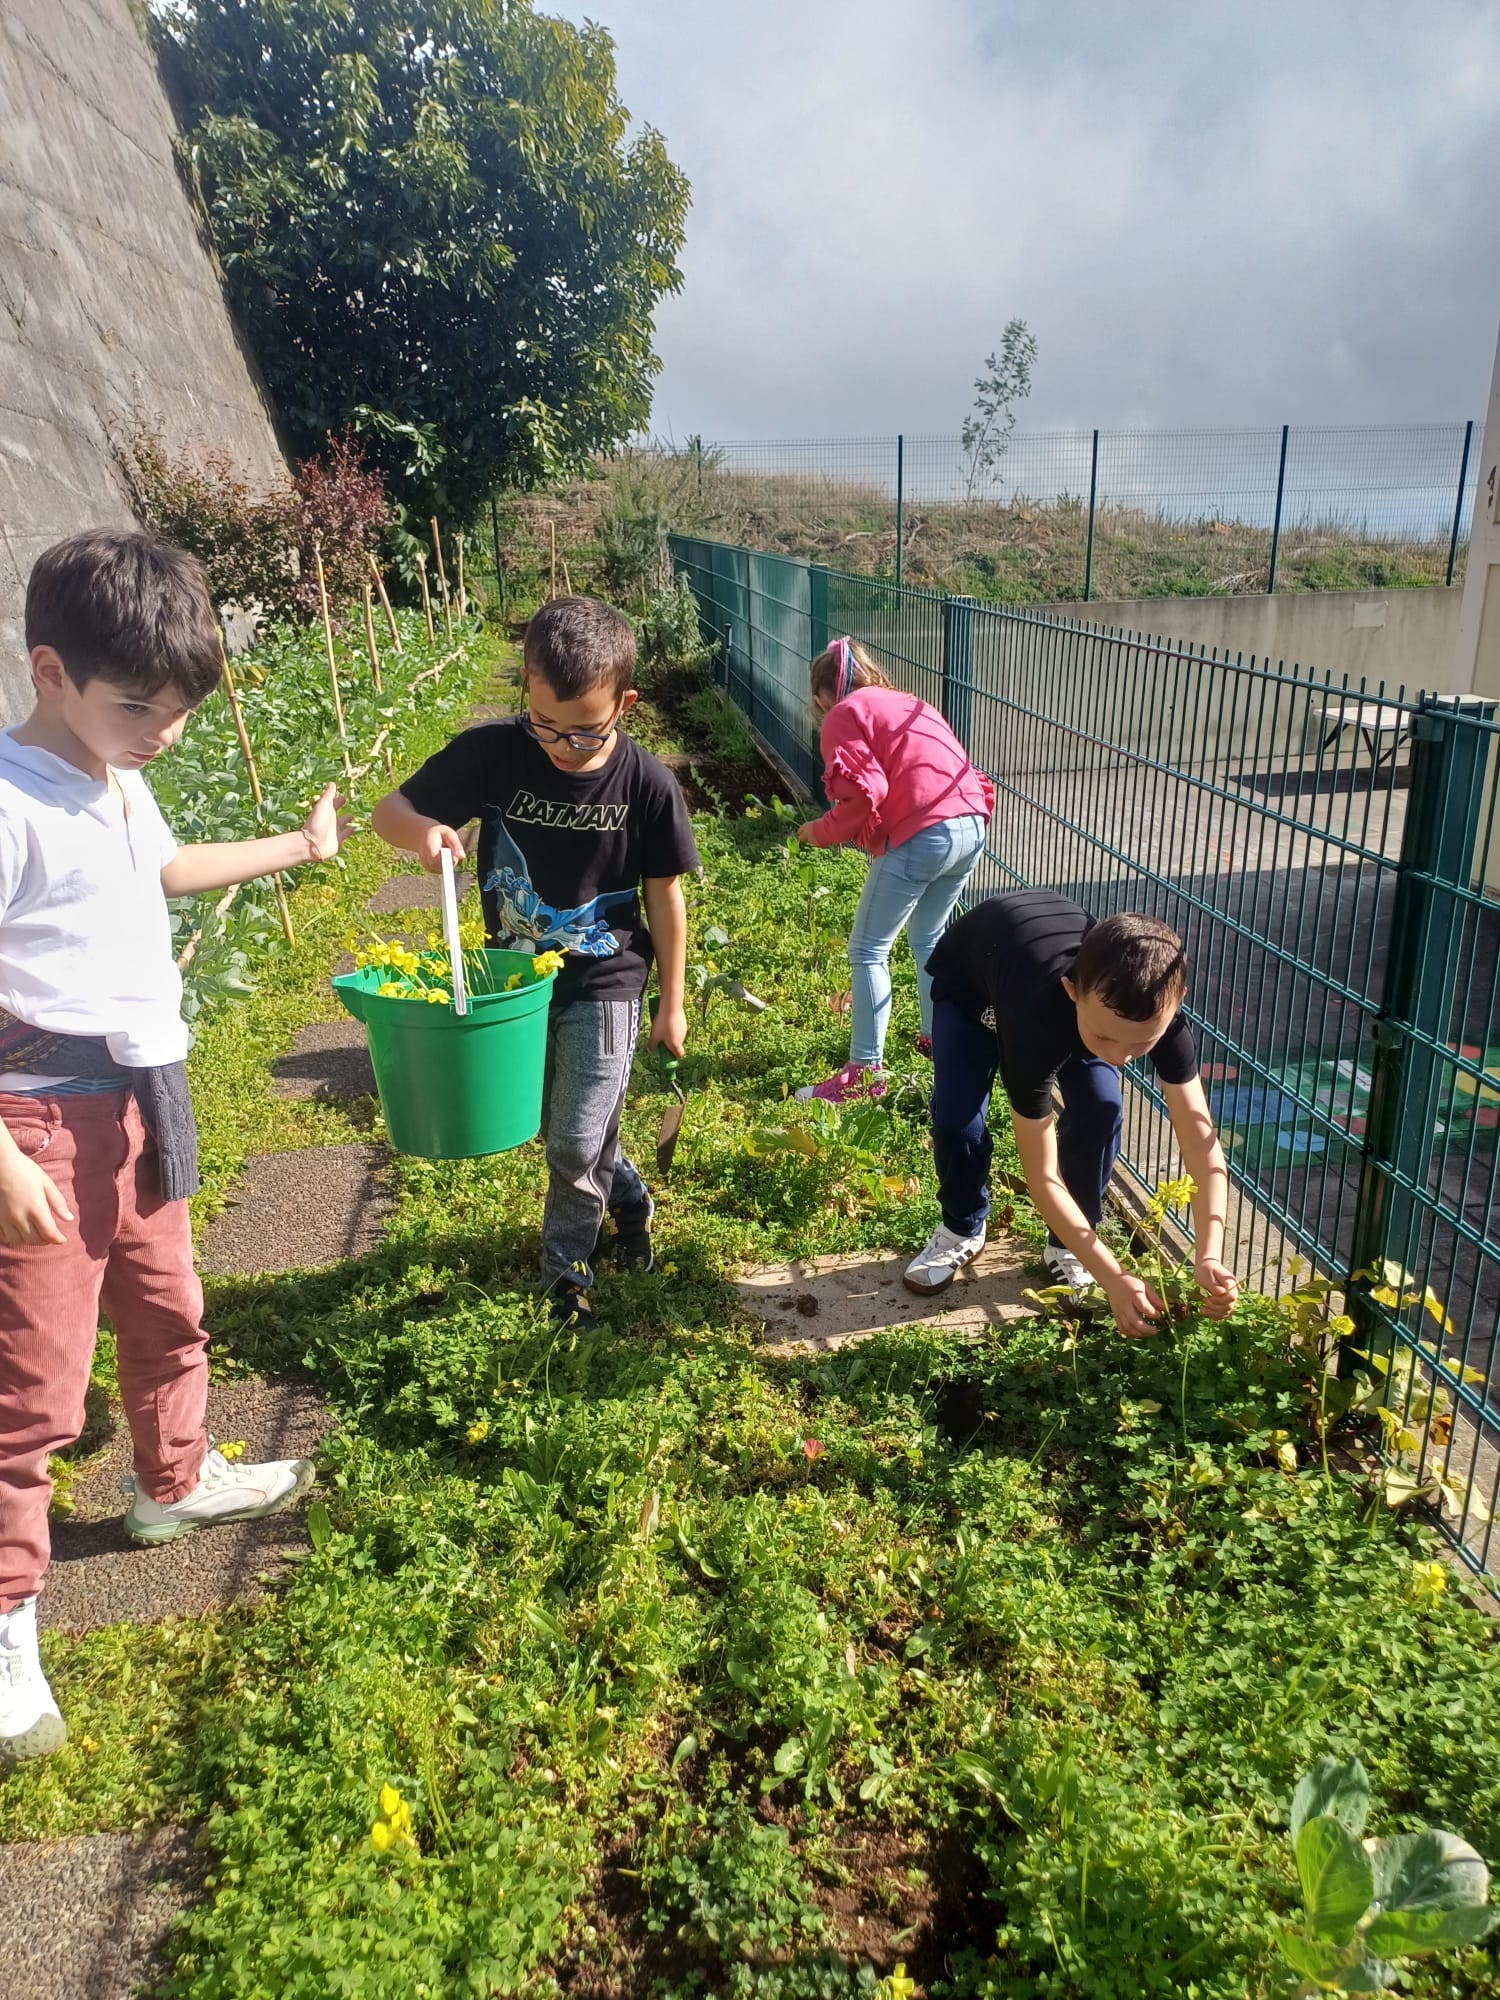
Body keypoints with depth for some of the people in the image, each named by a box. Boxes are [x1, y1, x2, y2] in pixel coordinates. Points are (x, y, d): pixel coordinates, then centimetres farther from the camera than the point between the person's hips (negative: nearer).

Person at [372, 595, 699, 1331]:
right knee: (563, 1132, 19)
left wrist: (672, 1004, 2)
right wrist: (422, 828, -33)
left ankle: (566, 1268, 22)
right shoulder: (492, 753, -16)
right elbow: (388, 809, -8)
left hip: (604, 988, -3)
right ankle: (629, 1201, 47)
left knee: (576, 1145, -2)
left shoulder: (646, 783, -16)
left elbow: (664, 897, -5)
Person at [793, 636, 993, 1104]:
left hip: (921, 836, -8)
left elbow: (863, 793, -12)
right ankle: (939, 1038, 39)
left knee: (868, 950, 3)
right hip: (973, 827, 8)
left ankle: (866, 1071, 4)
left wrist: (821, 833, 2)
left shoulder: (845, 715, 4)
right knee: (928, 939, 28)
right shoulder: (910, 705, 28)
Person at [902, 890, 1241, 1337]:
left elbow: (1201, 1140, -32)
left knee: (1101, 1106, -19)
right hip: (970, 979, -3)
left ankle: (1068, 1246, 5)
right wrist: (1114, 1279, -42)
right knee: (956, 1117, -20)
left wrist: (1208, 1257, -45)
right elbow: (1042, 1177, -39)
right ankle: (963, 1229, 11)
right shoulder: (1036, 1019, -47)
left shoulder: (1157, 1005, -37)